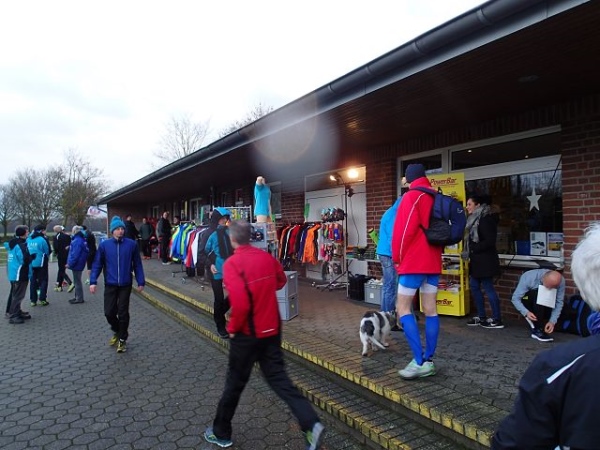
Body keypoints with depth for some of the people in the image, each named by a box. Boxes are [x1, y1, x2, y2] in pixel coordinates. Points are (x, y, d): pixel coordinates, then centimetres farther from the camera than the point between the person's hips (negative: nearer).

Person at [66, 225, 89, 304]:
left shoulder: (77, 241, -21)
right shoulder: (82, 239, 11)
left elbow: (75, 254, -25)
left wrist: (70, 264, -18)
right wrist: (70, 263, 20)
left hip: (77, 265, -10)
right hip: (78, 264, 10)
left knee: (77, 281, -2)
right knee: (77, 281, 18)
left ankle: (79, 298, 5)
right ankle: (77, 297, 27)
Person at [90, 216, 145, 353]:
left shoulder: (131, 244, -4)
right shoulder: (104, 245, -3)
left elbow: (137, 264, 1)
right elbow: (97, 264, 0)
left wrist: (141, 282, 2)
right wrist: (93, 281, -9)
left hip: (125, 285, -1)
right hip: (110, 285, 1)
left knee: (123, 313, 4)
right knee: (109, 312, 4)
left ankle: (122, 339, 21)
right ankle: (117, 331, 34)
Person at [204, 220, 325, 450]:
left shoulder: (232, 263, -19)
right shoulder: (266, 256, 0)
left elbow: (240, 304, -28)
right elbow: (281, 280, 18)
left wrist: (232, 328, -12)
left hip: (248, 333, -5)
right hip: (272, 328, 5)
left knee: (235, 382, 12)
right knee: (278, 377, 13)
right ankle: (311, 424, 2)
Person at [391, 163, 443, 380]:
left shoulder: (411, 196, -9)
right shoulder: (437, 198, 13)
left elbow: (403, 230, -15)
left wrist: (397, 258, -3)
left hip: (413, 262, -7)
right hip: (433, 261, 7)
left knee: (403, 308, -2)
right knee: (430, 310, 7)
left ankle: (419, 361, -8)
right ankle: (429, 360, 10)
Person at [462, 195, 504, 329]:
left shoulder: (485, 219, -15)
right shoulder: (475, 219, 15)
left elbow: (490, 241, -22)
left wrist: (472, 250, -17)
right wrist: (468, 252, 5)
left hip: (485, 260, -10)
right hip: (477, 260, 10)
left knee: (488, 288, -4)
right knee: (474, 286, 12)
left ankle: (497, 320, 5)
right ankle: (482, 317, 21)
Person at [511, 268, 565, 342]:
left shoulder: (560, 281, -23)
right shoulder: (528, 278, -30)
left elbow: (559, 302, -20)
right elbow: (515, 298, -25)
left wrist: (552, 321, -30)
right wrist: (526, 313, -39)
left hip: (546, 303, 4)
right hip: (528, 300, -4)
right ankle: (538, 330, -31)